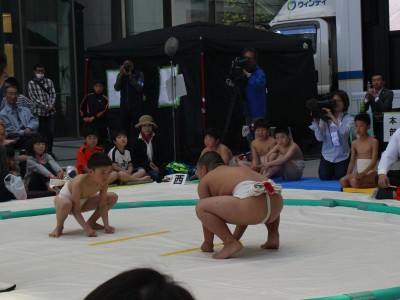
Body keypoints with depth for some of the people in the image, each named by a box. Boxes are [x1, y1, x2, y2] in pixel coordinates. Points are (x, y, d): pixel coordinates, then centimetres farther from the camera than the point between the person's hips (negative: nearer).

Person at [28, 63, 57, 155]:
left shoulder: (49, 81, 10)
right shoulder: (31, 83, 0)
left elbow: (53, 94, 7)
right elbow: (33, 97, -6)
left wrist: (51, 105, -10)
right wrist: (45, 106, -12)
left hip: (50, 111, 3)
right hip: (39, 112, -2)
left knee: (51, 132, 1)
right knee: (42, 133, 0)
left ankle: (50, 150, 15)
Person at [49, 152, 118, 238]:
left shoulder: (104, 183, -22)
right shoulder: (79, 182, -39)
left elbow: (103, 205, -12)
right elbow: (75, 211, -36)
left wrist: (106, 225, -21)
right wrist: (87, 229, -41)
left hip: (83, 201, 7)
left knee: (113, 197, -2)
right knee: (65, 205, -45)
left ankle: (91, 222, 10)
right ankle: (59, 227, -13)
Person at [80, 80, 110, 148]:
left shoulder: (104, 99, -3)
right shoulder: (89, 97, 7)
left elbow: (103, 111, -13)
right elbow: (82, 107, 15)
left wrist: (93, 118, -16)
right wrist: (84, 117, 3)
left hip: (101, 125, -3)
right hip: (90, 124, 3)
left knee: (102, 144, -1)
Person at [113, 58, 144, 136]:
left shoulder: (139, 74, -1)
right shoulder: (120, 75, 7)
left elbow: (139, 88, -13)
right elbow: (116, 88, -6)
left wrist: (130, 76, -19)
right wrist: (121, 75, -14)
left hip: (136, 107, -3)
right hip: (124, 106, 3)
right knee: (123, 130, 2)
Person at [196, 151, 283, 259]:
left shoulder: (205, 181, 20)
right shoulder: (241, 169, 39)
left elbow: (207, 207, 19)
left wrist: (208, 243, 30)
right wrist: (236, 237, 53)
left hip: (251, 205, -8)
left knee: (201, 208, 2)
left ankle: (231, 242, -4)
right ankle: (273, 236, 23)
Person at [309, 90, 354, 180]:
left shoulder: (348, 119, -5)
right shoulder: (324, 119, -3)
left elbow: (344, 131, -27)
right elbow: (320, 138, -11)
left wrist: (332, 117, -28)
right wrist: (316, 121, -21)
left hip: (342, 157, -1)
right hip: (327, 156, 1)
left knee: (339, 178, -7)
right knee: (324, 177, -8)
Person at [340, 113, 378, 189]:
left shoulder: (373, 141, -7)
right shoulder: (354, 143, 10)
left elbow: (374, 161, -14)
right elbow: (352, 161, 13)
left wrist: (364, 172, -26)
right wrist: (348, 176, 2)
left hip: (371, 173, -6)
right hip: (359, 173, 6)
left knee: (354, 181, -33)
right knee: (343, 181, -20)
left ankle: (373, 185, -9)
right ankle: (366, 184, -6)